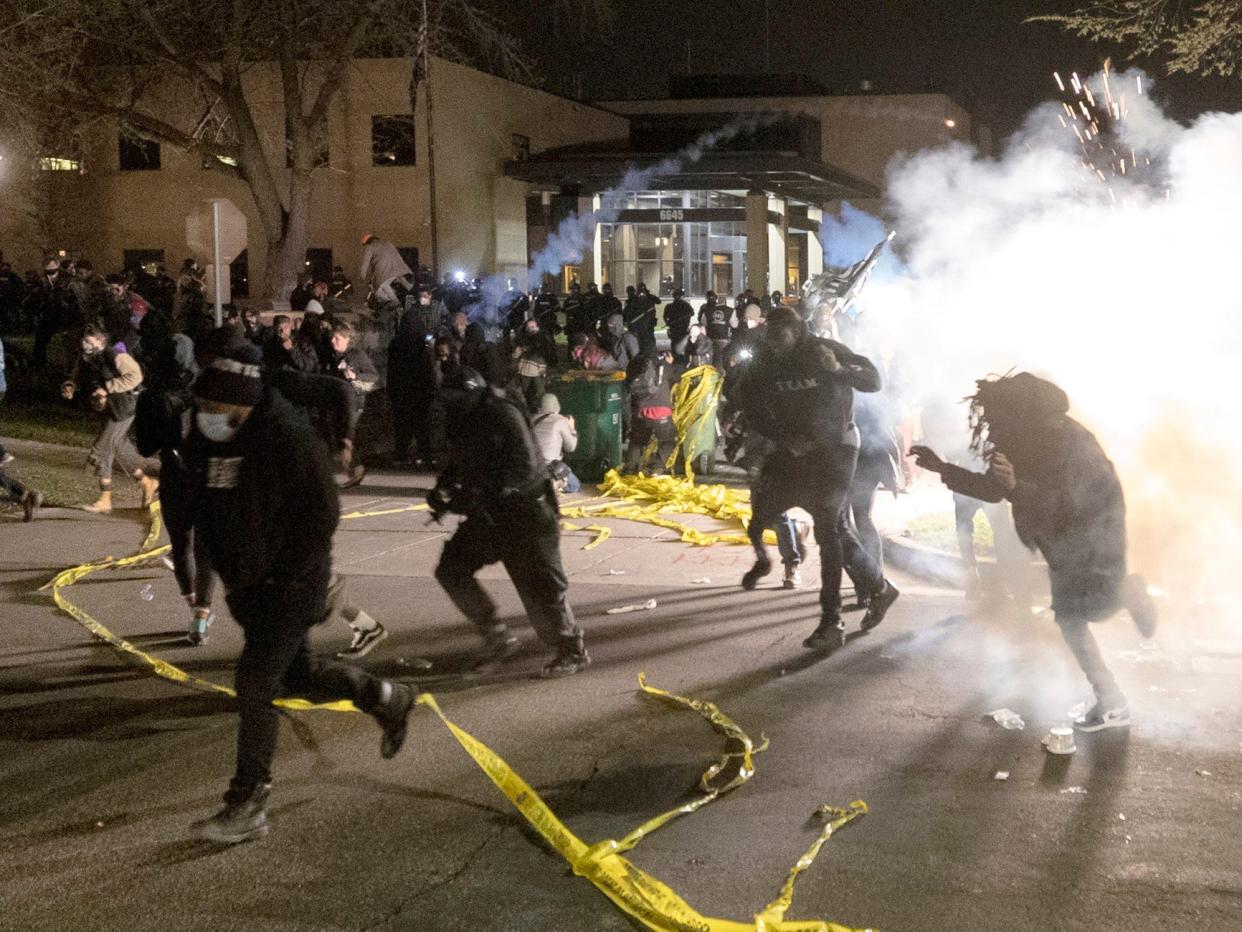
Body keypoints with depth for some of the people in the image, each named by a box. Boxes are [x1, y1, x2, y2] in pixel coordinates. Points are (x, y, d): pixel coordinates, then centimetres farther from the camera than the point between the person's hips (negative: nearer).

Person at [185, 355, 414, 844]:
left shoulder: (289, 438, -21)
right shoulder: (205, 438, 0)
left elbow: (322, 516, -18)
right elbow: (206, 509, 13)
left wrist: (284, 579, -18)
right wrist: (228, 572, 7)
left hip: (290, 584, -8)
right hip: (246, 585, 8)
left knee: (254, 684, -10)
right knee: (297, 673, 19)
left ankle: (247, 808, -1)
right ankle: (385, 698, 43)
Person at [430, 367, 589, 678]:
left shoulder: (502, 413, -19)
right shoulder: (462, 421, 7)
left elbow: (526, 464, -27)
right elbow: (459, 465, 16)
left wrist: (479, 494, -31)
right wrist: (442, 490, -5)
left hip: (525, 511, -9)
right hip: (488, 513, 9)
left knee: (539, 585, -5)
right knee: (452, 568, 2)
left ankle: (573, 651, 13)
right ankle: (496, 637, 11)